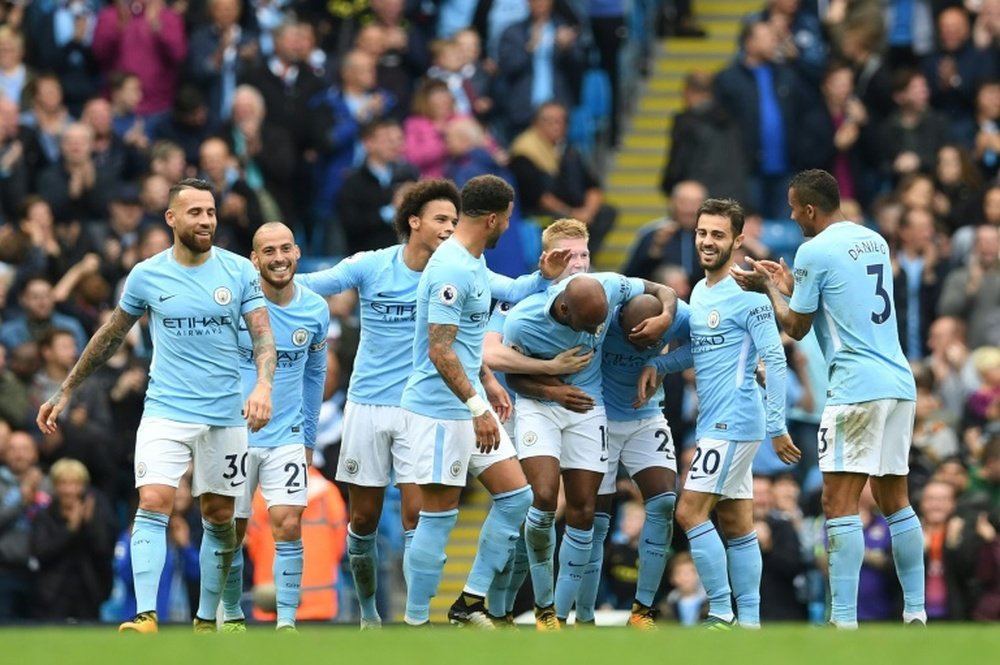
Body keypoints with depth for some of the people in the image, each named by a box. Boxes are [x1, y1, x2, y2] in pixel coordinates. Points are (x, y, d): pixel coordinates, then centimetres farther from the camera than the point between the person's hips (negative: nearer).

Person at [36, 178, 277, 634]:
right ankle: (145, 617, -23)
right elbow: (110, 336, 12)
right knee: (153, 502, -18)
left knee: (219, 517, 6)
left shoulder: (239, 271, -1)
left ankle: (206, 621, 19)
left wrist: (263, 385, -24)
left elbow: (263, 336, -3)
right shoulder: (146, 275, 0)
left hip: (225, 415, 1)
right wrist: (64, 393, 16)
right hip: (166, 410, -1)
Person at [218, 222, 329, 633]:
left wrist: (308, 437, 16)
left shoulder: (316, 311, -1)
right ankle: (231, 614, 24)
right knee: (231, 531, 5)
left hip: (287, 437, 1)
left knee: (288, 524, -12)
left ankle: (287, 622, -8)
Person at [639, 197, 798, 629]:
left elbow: (774, 360, -15)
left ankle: (721, 615, -9)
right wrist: (656, 365, 10)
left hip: (733, 422, -9)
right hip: (716, 424, 9)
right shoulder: (699, 292, 14)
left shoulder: (747, 296, -12)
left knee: (690, 513, -12)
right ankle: (749, 622, 10)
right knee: (736, 525, 8)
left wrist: (776, 426, -18)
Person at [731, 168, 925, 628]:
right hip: (899, 384, 8)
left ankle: (844, 621, -14)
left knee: (840, 502, -7)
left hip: (856, 388, -8)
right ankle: (916, 613, 12)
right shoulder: (875, 242, 15)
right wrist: (788, 286, 31)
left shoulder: (814, 252, -7)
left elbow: (796, 328, 2)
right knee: (894, 499, 14)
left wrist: (769, 288, 18)